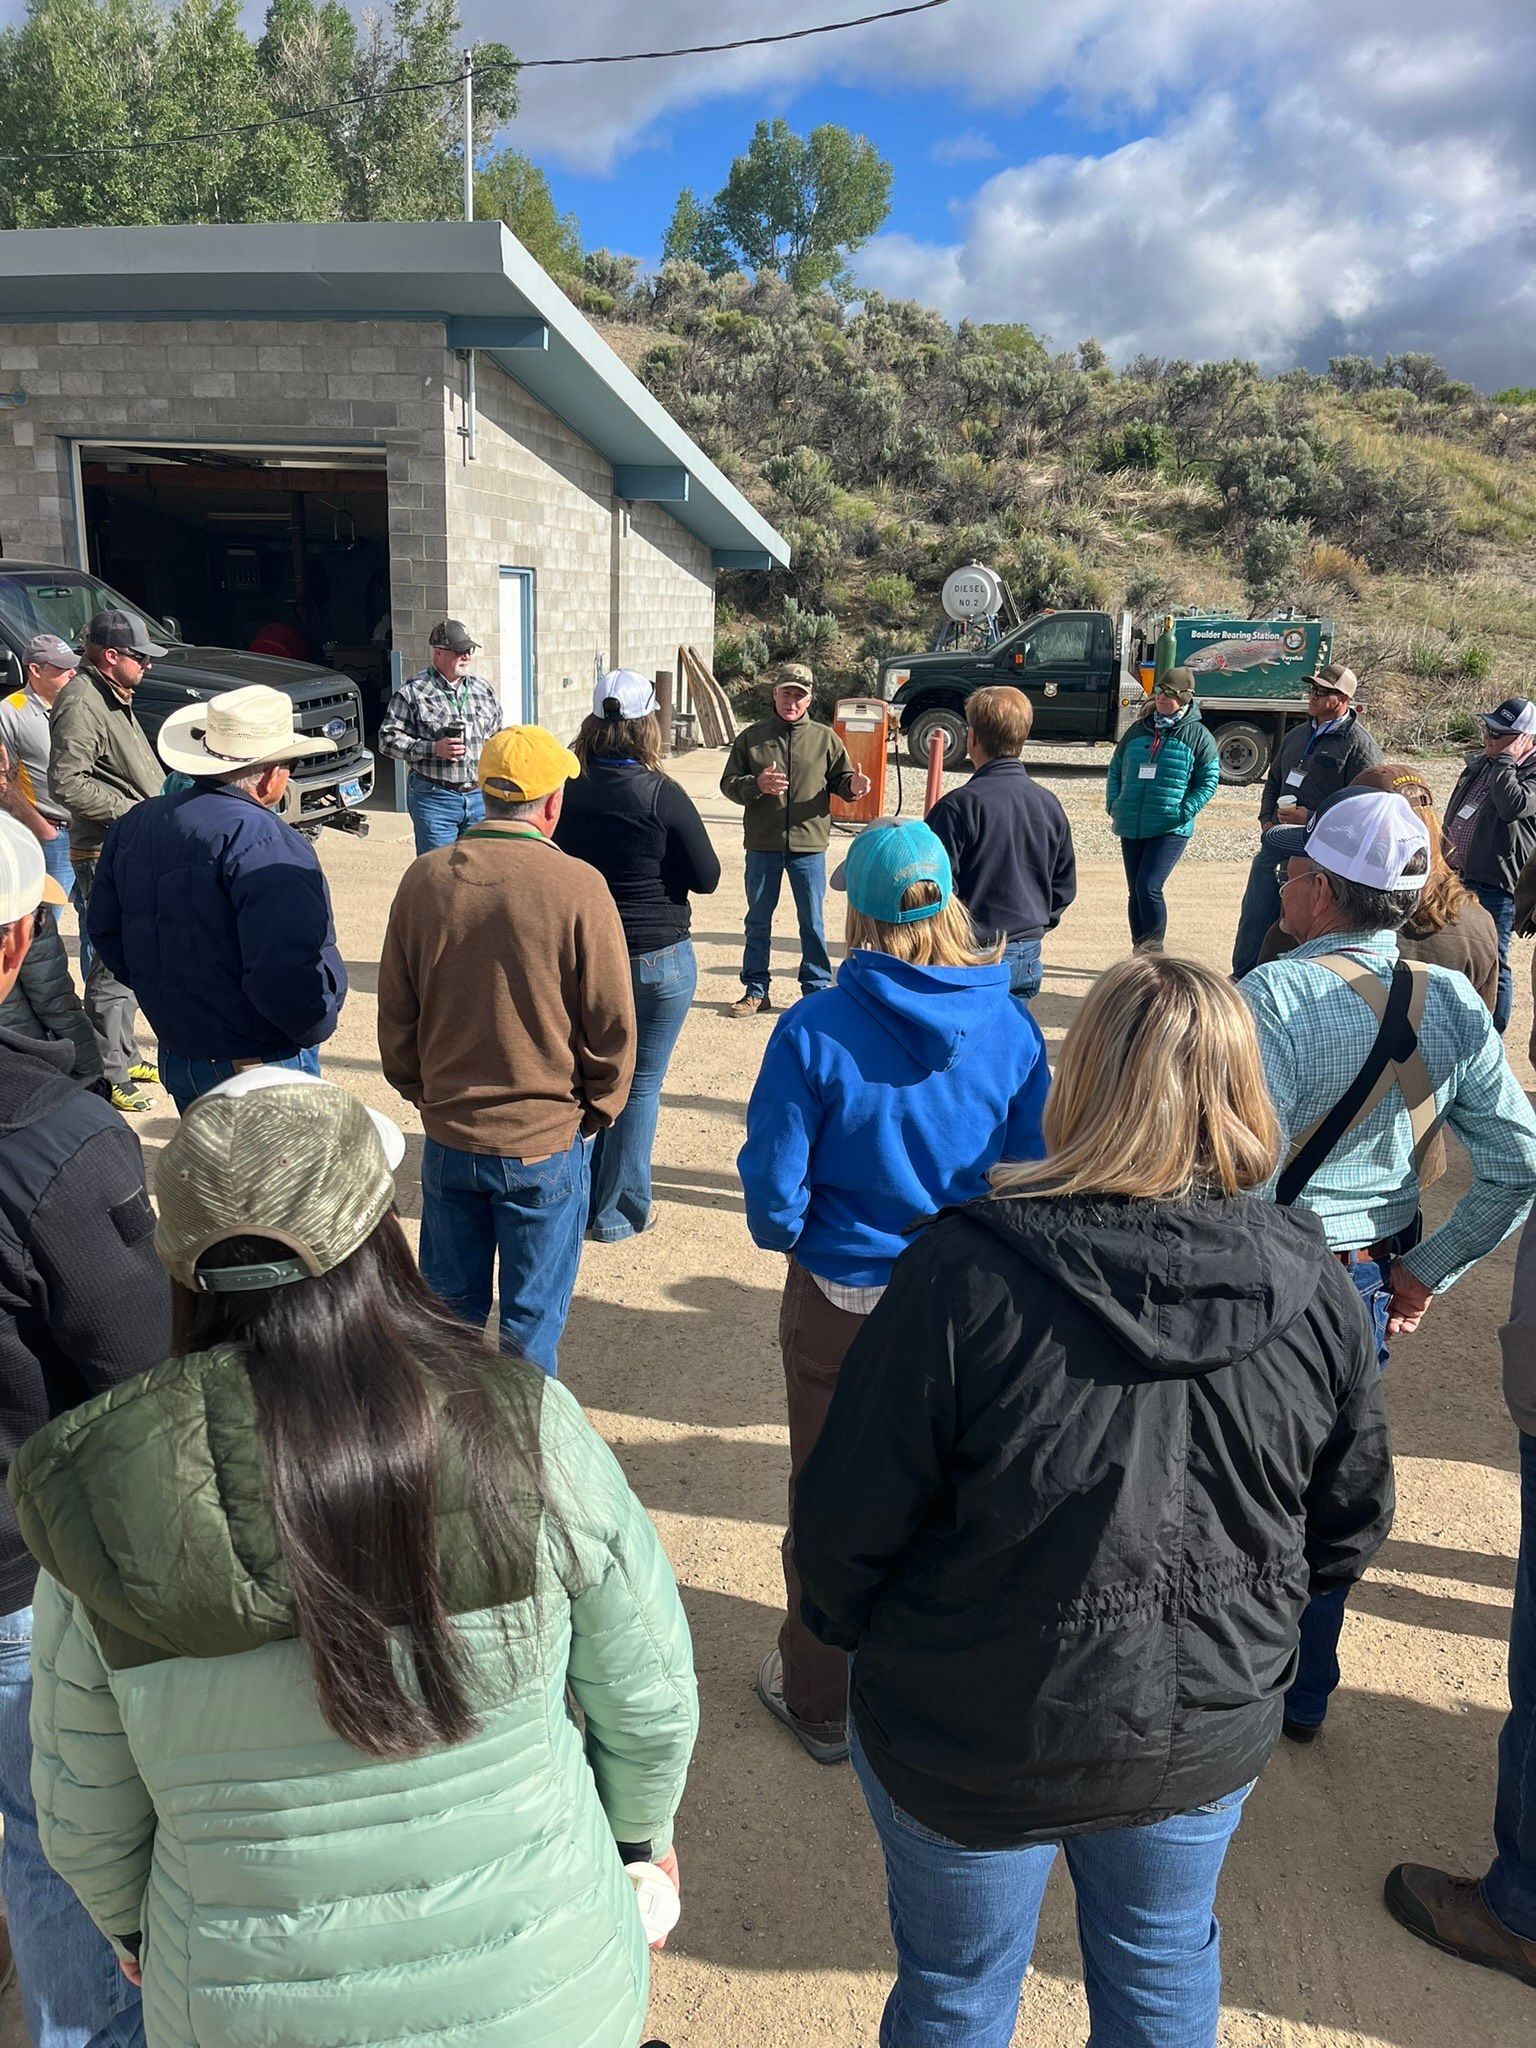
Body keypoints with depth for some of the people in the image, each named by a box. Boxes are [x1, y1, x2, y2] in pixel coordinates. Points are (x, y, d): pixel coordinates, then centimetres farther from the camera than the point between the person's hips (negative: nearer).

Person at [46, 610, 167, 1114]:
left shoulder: (114, 698, 17)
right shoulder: (80, 703, -16)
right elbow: (66, 784, -23)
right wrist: (133, 811, -20)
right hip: (105, 857, -10)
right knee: (115, 968, -7)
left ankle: (124, 1057, 30)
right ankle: (108, 1077, 1)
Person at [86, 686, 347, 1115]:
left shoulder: (135, 825, 5)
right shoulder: (264, 843, -23)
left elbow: (105, 931, 14)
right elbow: (287, 973, -32)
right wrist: (315, 1026, -13)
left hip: (176, 1059, 8)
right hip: (263, 1070, -8)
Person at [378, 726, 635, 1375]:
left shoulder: (425, 878, -6)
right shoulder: (577, 886, -17)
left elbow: (395, 1012, 3)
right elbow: (612, 1023, -11)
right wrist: (596, 1109, 5)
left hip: (448, 1136, 4)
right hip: (547, 1143, -3)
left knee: (450, 1303, 20)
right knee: (532, 1317, 12)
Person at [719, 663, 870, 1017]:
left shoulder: (825, 739, 4)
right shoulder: (751, 738, 3)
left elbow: (840, 780, 4)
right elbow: (728, 784, 1)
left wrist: (853, 786, -19)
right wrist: (756, 785, -19)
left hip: (809, 845, -1)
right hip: (762, 845, 1)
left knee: (812, 921, 7)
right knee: (758, 920, 10)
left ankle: (818, 989, 18)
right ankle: (756, 991, 21)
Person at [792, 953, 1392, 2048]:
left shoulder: (964, 1272, -29)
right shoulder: (1315, 1288, -16)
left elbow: (849, 1522, -20)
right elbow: (1348, 1529, -2)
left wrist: (846, 1625, 2)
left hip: (974, 1741, -3)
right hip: (1208, 1736, 4)